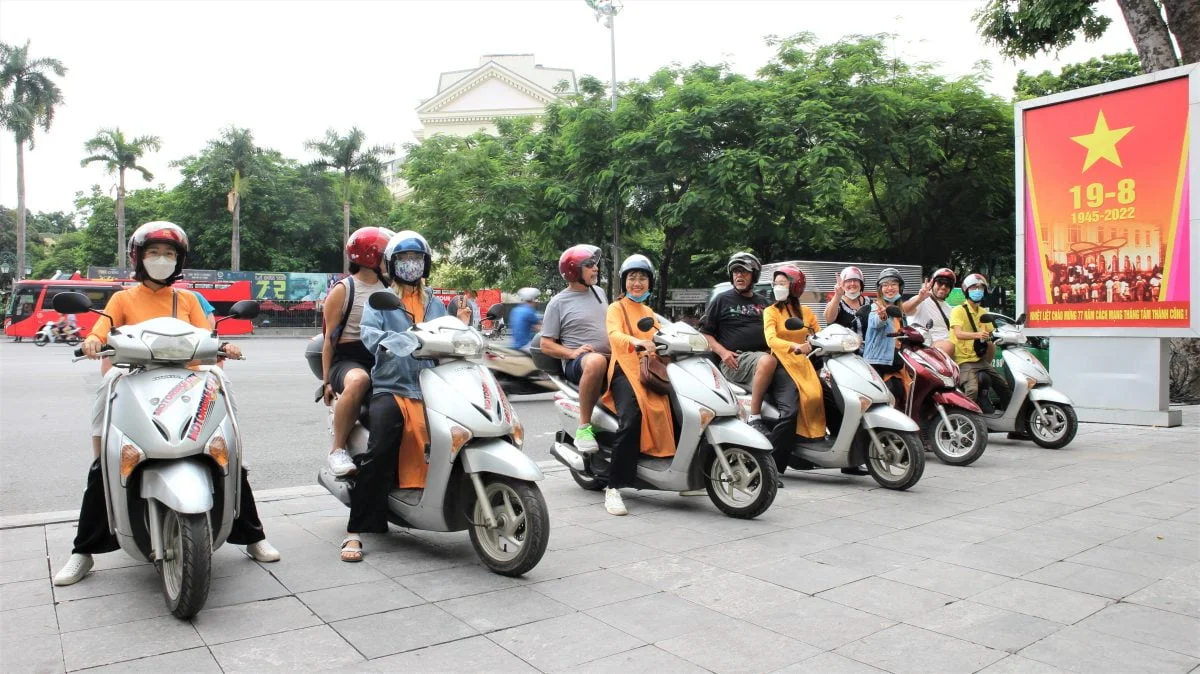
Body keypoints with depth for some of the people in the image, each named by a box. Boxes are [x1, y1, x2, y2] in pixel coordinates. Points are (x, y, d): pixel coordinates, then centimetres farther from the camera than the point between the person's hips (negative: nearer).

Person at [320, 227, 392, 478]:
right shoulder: (343, 289, 4)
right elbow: (330, 337, 2)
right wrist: (326, 380, -3)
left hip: (384, 359, 5)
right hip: (348, 359, -5)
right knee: (358, 380, -40)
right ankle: (338, 447, -22)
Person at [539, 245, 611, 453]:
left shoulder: (599, 292, 19)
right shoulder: (558, 302, 1)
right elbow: (545, 345, -1)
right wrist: (572, 353, -18)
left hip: (612, 357, 7)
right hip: (576, 364, -6)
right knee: (596, 361, -42)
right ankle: (584, 427, -32)